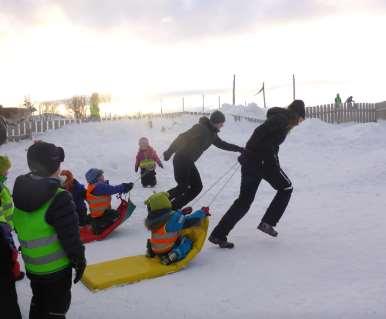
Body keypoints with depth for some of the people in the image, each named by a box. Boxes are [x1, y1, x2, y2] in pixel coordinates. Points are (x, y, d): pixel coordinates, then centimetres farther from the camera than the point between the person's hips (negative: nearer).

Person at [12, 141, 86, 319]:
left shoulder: (22, 191, -3)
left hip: (32, 265, 7)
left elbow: (19, 227, 9)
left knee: (38, 303, 26)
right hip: (56, 267, -7)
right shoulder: (58, 199, -28)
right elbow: (70, 236, -23)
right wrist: (79, 260, -8)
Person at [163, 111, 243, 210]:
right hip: (181, 160, -9)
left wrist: (239, 149, 26)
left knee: (197, 187, 10)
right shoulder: (201, 128, -16)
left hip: (189, 162, 9)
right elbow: (182, 138, -18)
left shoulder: (212, 134, 11)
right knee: (182, 187, -8)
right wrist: (169, 152, -18)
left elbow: (222, 144, 26)